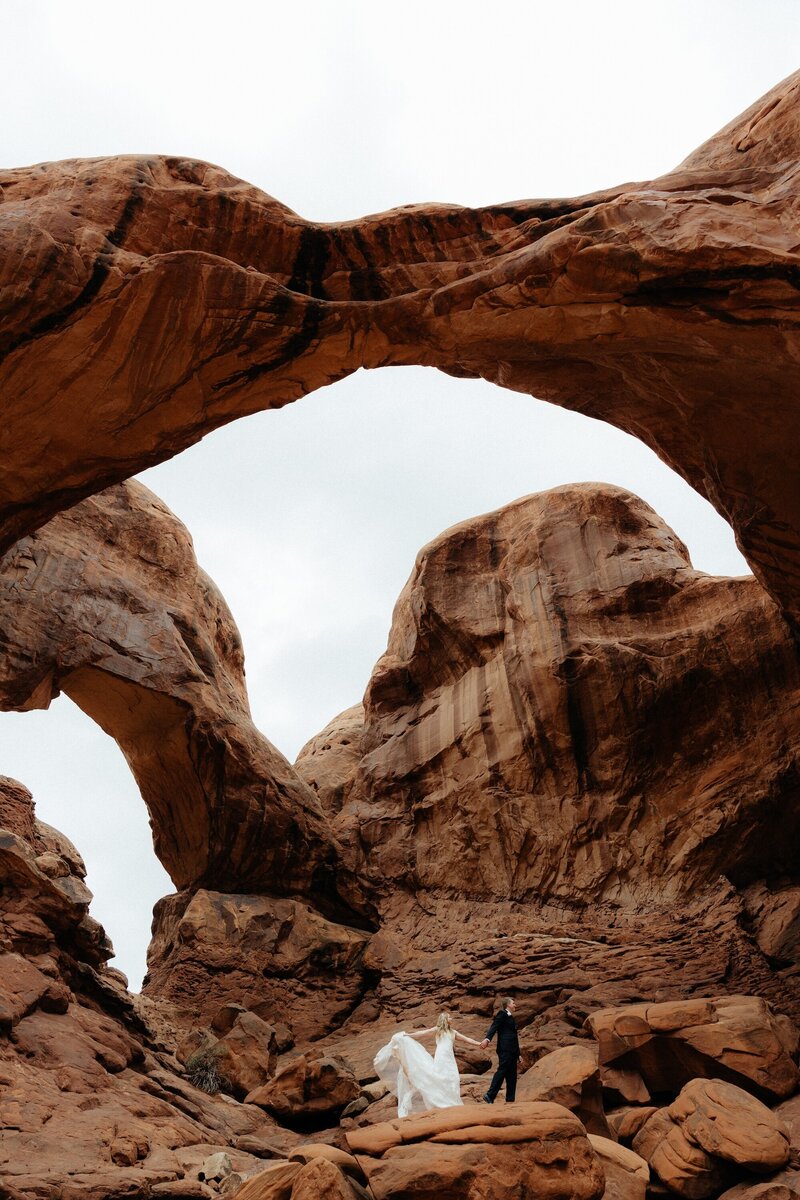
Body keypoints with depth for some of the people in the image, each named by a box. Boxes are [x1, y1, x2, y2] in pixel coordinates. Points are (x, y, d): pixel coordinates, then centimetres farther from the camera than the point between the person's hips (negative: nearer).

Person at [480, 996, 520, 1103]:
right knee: (502, 1070, -12)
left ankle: (509, 1100, 8)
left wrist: (518, 1053, 21)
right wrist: (487, 1039, -33)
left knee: (512, 1074, 6)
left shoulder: (511, 1017, 23)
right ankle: (490, 1095, -8)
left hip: (512, 1050, 9)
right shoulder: (502, 1014, -2)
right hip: (505, 1049, -9)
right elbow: (494, 1026, -16)